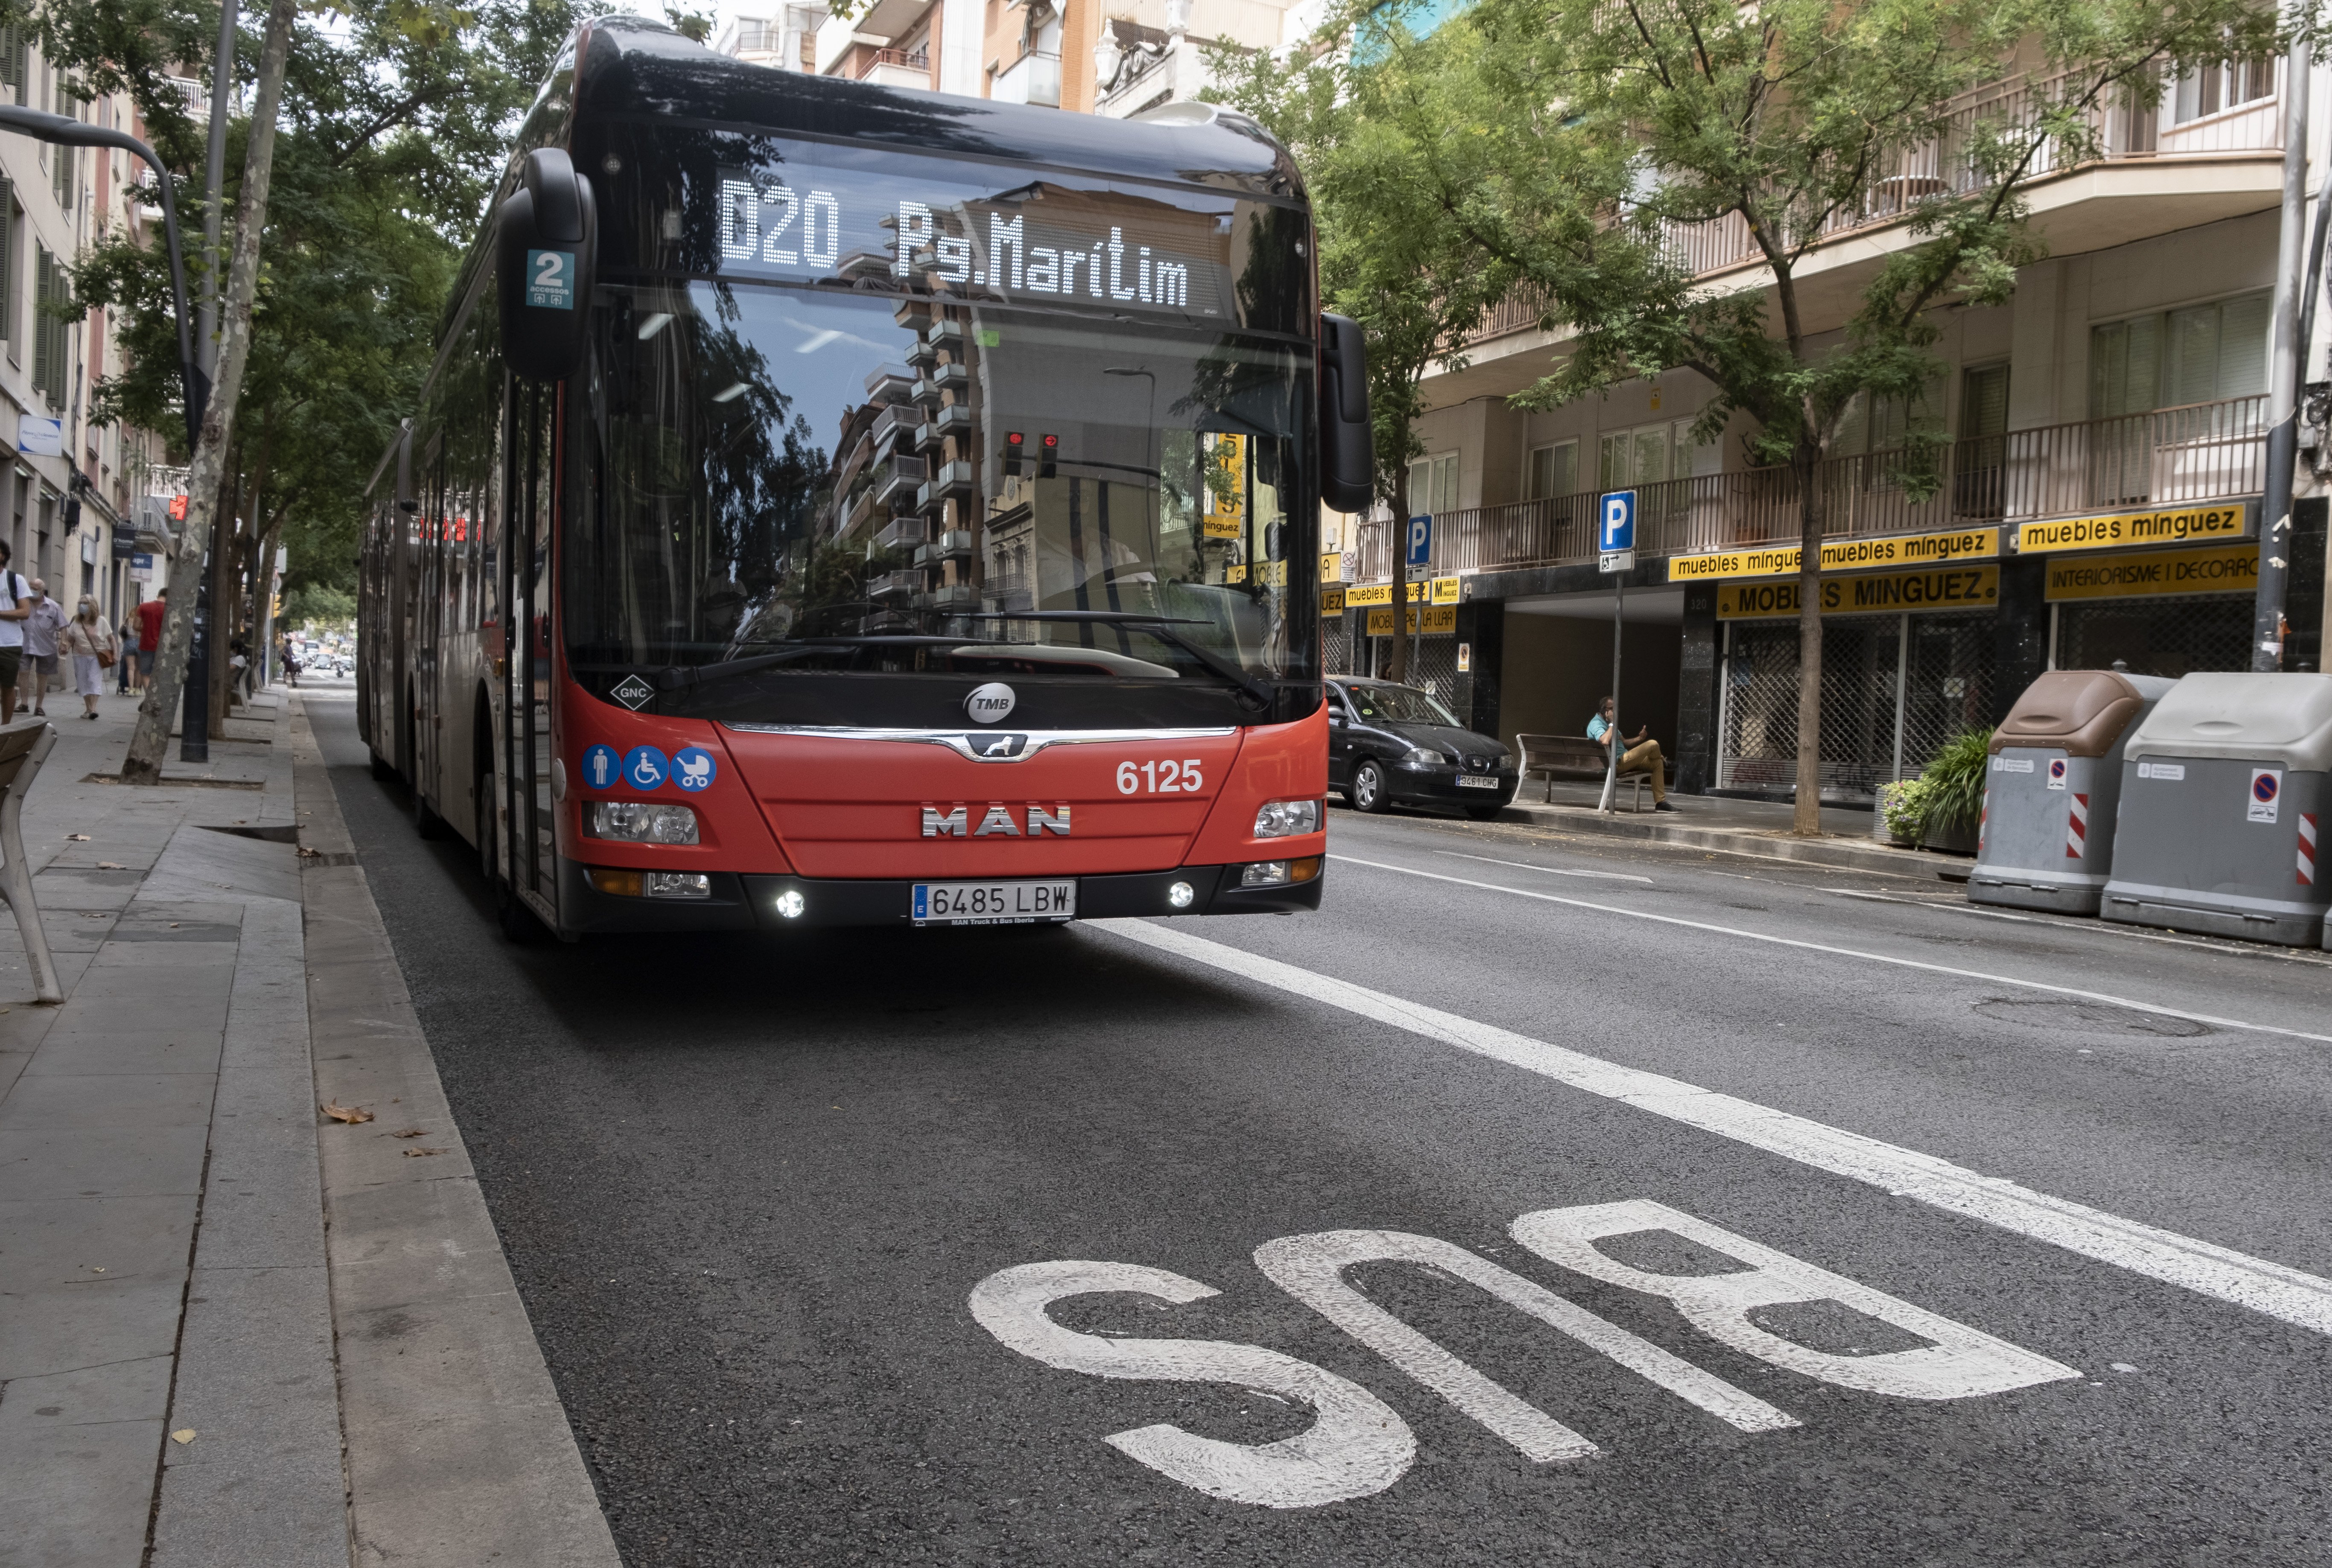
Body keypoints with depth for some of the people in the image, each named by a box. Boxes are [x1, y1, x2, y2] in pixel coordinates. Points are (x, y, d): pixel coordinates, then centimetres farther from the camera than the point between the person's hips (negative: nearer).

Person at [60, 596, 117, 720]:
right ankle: (88, 709, 13)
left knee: (94, 680, -14)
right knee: (83, 682, 4)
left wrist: (115, 654, -7)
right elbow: (70, 639, 10)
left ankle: (93, 709, -21)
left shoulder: (101, 621, 1)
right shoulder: (76, 623, 7)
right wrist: (66, 647, -11)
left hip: (97, 656, -3)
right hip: (81, 656, 3)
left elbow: (111, 639, 2)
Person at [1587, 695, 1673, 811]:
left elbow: (1624, 742, 26)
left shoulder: (1607, 723, 20)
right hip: (1617, 763, -11)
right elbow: (1605, 741, -34)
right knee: (1653, 744, -17)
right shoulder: (1596, 724, -13)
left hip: (1624, 760, 11)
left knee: (1657, 763, 8)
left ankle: (1660, 802, 8)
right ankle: (1664, 761, 20)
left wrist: (1639, 739, 7)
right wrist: (1612, 723, -22)